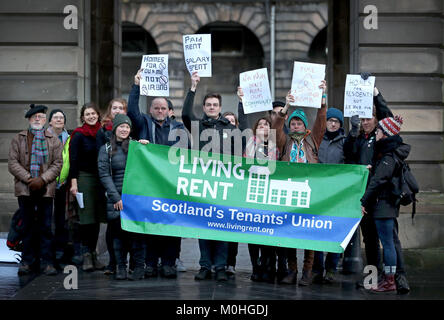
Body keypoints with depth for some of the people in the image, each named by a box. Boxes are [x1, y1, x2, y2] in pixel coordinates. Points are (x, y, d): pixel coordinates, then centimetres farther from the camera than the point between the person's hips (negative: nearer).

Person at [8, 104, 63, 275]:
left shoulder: (54, 140, 11)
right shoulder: (19, 139, 10)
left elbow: (58, 164, 3)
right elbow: (12, 163, 2)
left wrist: (42, 179, -10)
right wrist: (28, 178, -10)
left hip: (46, 189, 0)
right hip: (25, 189, 0)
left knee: (45, 227, 0)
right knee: (28, 226, 4)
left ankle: (46, 261, 4)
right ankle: (27, 261, 10)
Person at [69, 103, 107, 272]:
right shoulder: (78, 135, -1)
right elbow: (73, 160, -5)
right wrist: (74, 182, -11)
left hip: (101, 179, 4)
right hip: (84, 177, -4)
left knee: (97, 218, 5)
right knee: (87, 217, -7)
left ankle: (93, 253, 12)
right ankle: (86, 254, -4)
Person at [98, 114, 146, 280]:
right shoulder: (106, 149, 8)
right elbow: (104, 174, 1)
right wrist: (116, 197, -7)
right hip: (116, 197, 1)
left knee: (137, 231, -5)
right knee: (118, 232, 1)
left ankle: (139, 267, 0)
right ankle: (121, 267, 8)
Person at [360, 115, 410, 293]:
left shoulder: (388, 157, -17)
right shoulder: (392, 152, 13)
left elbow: (377, 181, -20)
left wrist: (364, 201, -16)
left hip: (383, 204, -10)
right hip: (389, 205, 10)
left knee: (387, 243, -6)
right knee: (392, 242, 13)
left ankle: (389, 282, -3)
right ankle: (390, 278, 20)